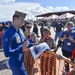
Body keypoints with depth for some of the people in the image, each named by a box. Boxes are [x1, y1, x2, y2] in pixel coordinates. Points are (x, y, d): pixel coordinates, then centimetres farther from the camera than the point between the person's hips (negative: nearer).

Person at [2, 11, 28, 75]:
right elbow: (7, 53, -27)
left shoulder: (20, 31, 3)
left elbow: (24, 42, 17)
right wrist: (21, 49, -34)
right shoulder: (8, 34, -23)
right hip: (15, 63, -8)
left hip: (21, 61, 8)